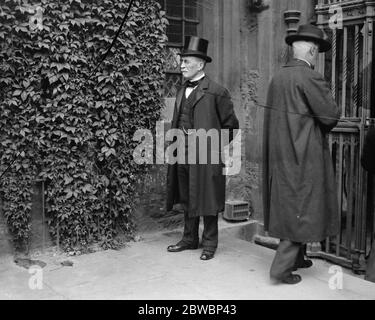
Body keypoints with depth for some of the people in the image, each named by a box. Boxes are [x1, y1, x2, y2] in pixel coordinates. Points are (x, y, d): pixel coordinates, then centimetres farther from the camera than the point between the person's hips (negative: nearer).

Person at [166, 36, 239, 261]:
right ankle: (190, 239, 29)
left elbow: (230, 124, -4)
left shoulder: (217, 92, -8)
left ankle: (210, 244, 16)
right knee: (187, 200, 15)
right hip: (182, 155, 7)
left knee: (207, 201, 2)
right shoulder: (182, 92, 14)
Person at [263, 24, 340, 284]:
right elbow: (331, 115, -14)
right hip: (304, 154, -8)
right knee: (302, 208, 1)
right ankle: (282, 267, 4)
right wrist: (321, 130, 6)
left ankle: (296, 258, 32)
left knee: (287, 206, 17)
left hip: (279, 153, 8)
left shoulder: (278, 77, 7)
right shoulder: (310, 77, -16)